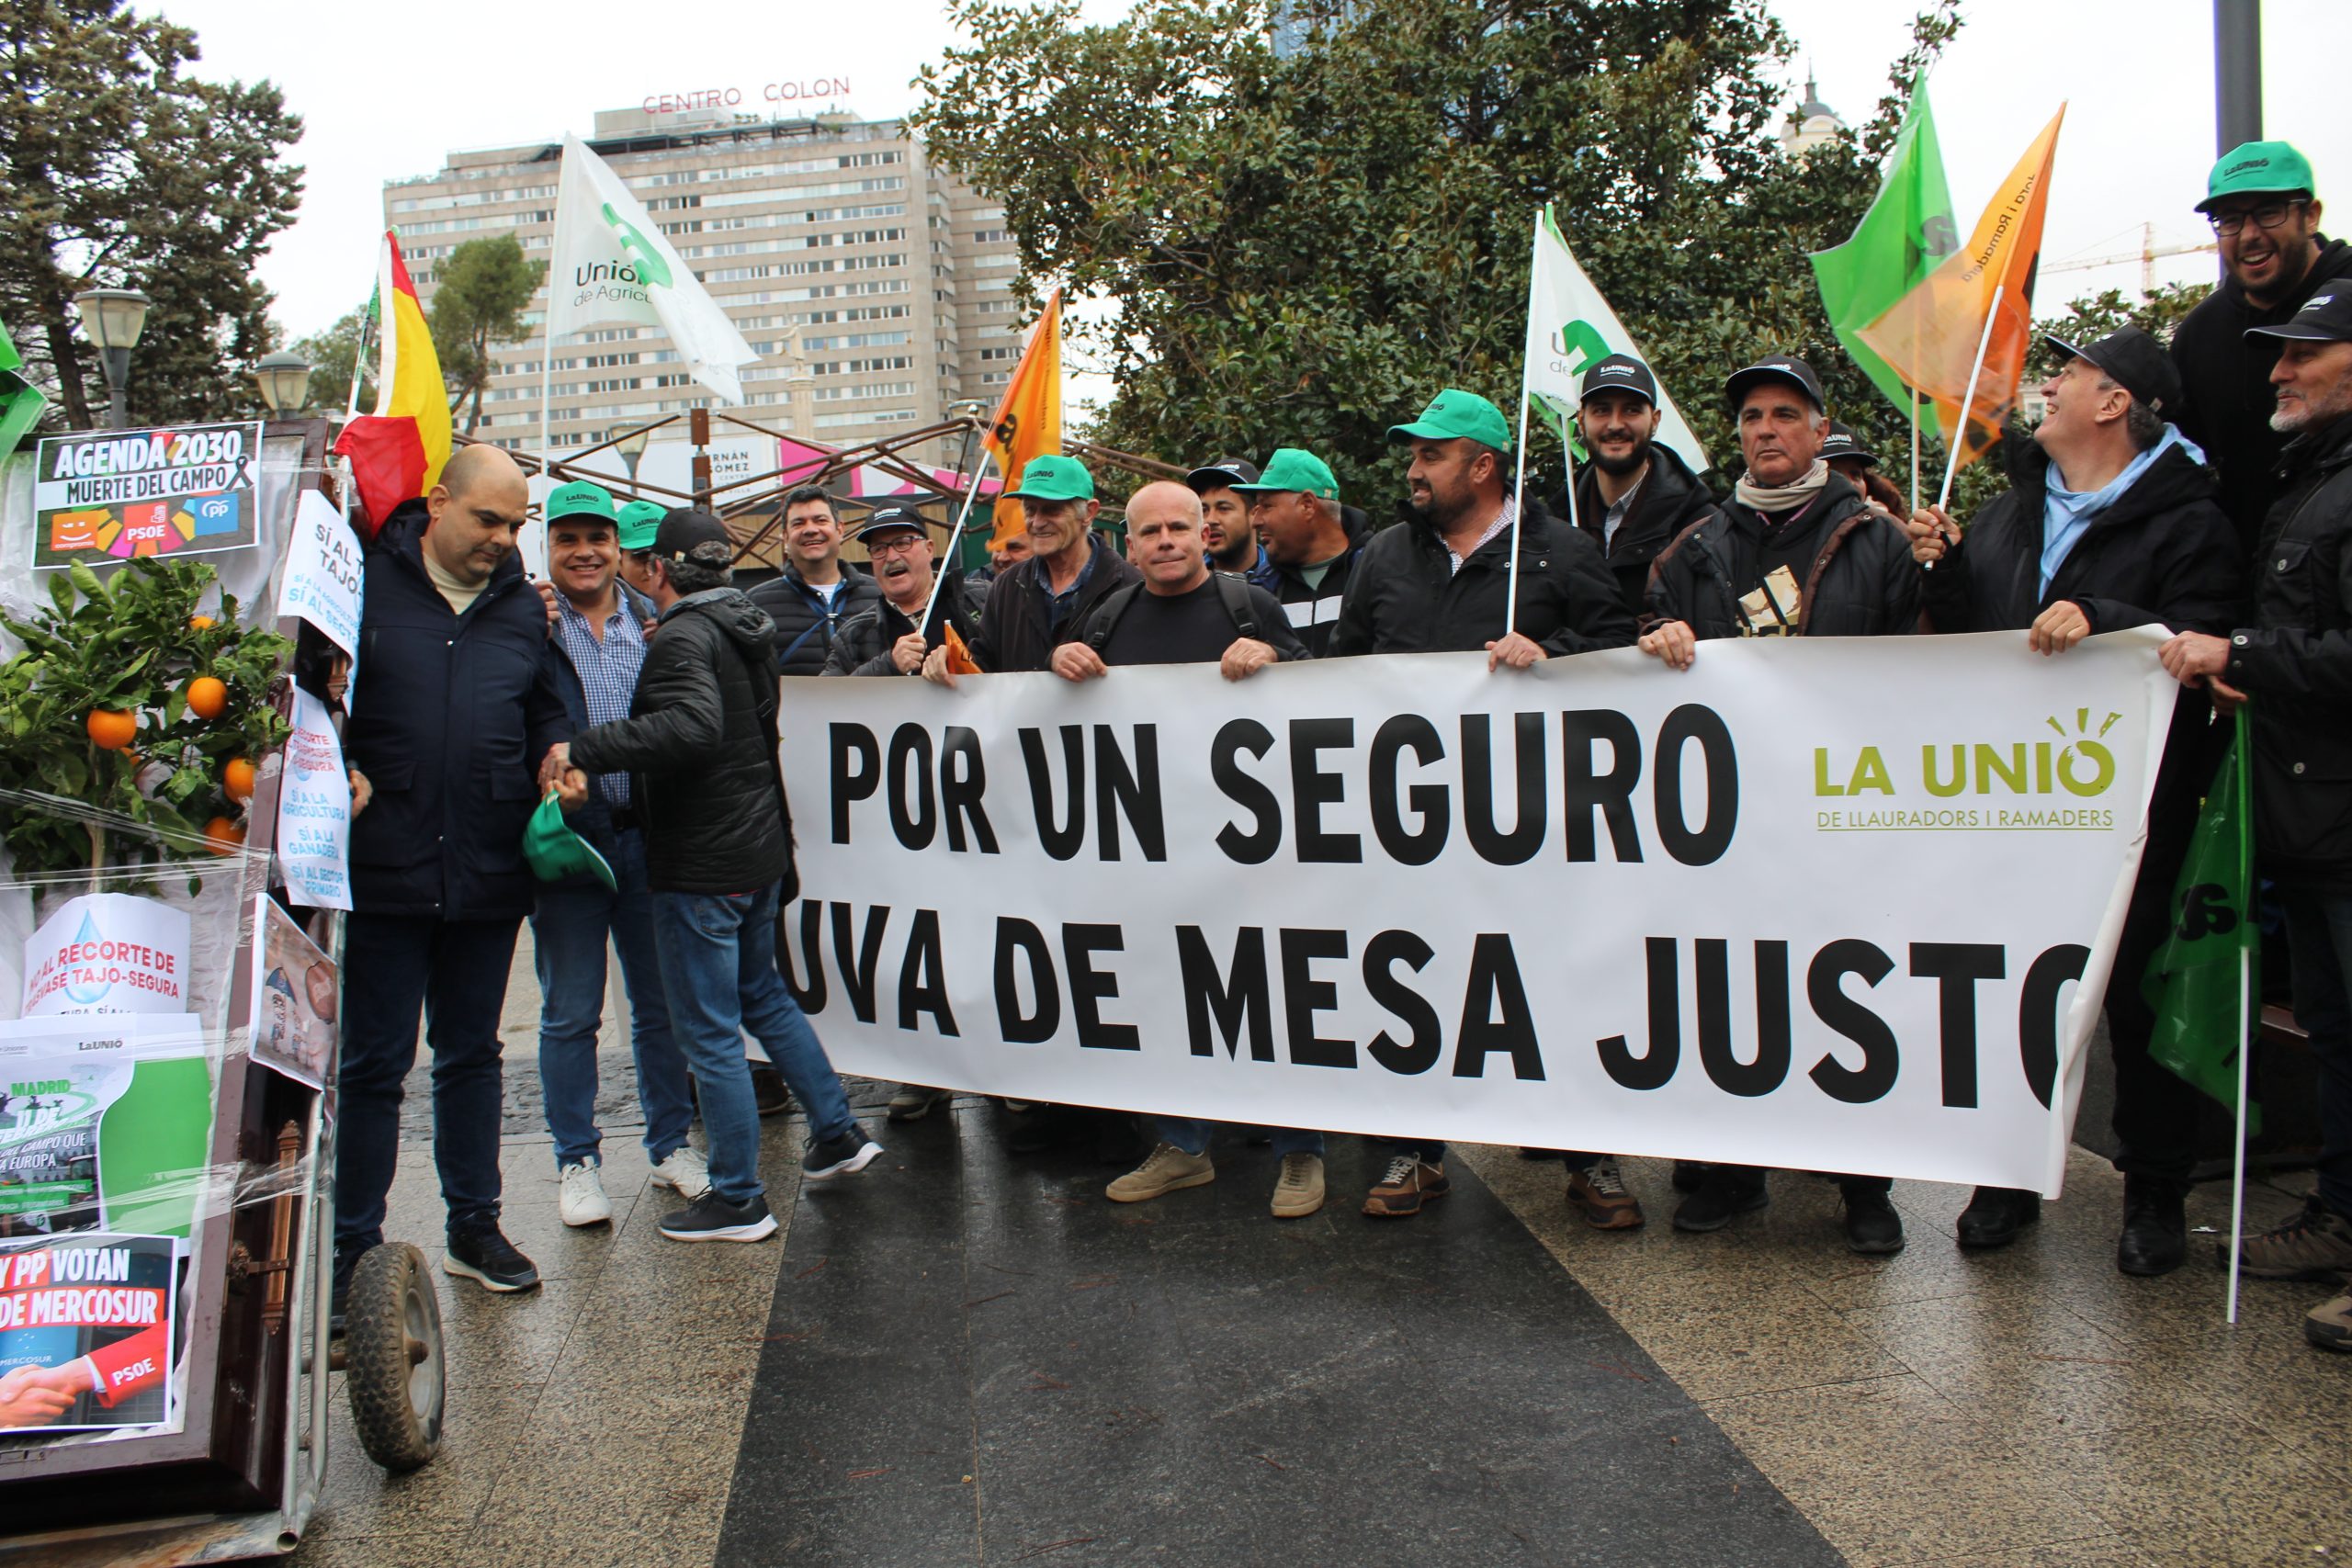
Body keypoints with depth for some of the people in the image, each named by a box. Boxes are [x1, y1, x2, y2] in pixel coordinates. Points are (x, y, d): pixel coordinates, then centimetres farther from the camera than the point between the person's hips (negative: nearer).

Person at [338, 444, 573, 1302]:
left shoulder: (523, 606, 12)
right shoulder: (365, 585, -2)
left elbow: (546, 710, 21)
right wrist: (335, 773, -14)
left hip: (489, 875, 4)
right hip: (383, 869, -4)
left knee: (472, 1054, 15)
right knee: (372, 1064, 3)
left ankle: (474, 1227, 28)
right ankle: (353, 1248, 17)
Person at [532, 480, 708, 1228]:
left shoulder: (654, 621, 8)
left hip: (647, 834, 3)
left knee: (660, 1004, 12)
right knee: (570, 1013, 6)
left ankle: (672, 1143, 26)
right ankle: (576, 1160, 19)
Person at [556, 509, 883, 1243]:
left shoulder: (683, 638, -17)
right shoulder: (747, 628, 10)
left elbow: (692, 726, -36)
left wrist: (582, 750, -32)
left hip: (702, 868, -9)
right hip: (762, 851, 9)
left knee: (709, 1032, 1)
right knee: (762, 993, 25)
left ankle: (738, 1200, 11)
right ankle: (839, 1133, 30)